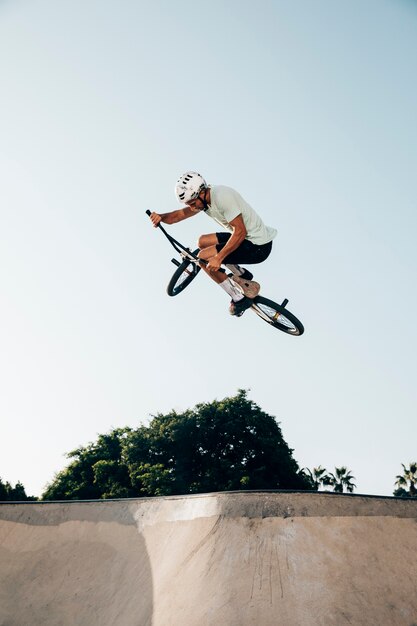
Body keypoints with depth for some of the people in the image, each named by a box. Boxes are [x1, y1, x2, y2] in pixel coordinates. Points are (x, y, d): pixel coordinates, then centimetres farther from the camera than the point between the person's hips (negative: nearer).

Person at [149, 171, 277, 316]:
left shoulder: (222, 196, -25)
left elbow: (240, 232, -28)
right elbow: (179, 214, 5)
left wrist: (218, 258, -28)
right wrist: (161, 217, -16)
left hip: (258, 247, -10)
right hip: (247, 238, 10)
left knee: (203, 257, -13)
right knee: (203, 241, 15)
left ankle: (239, 298, -3)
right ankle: (241, 274, 20)